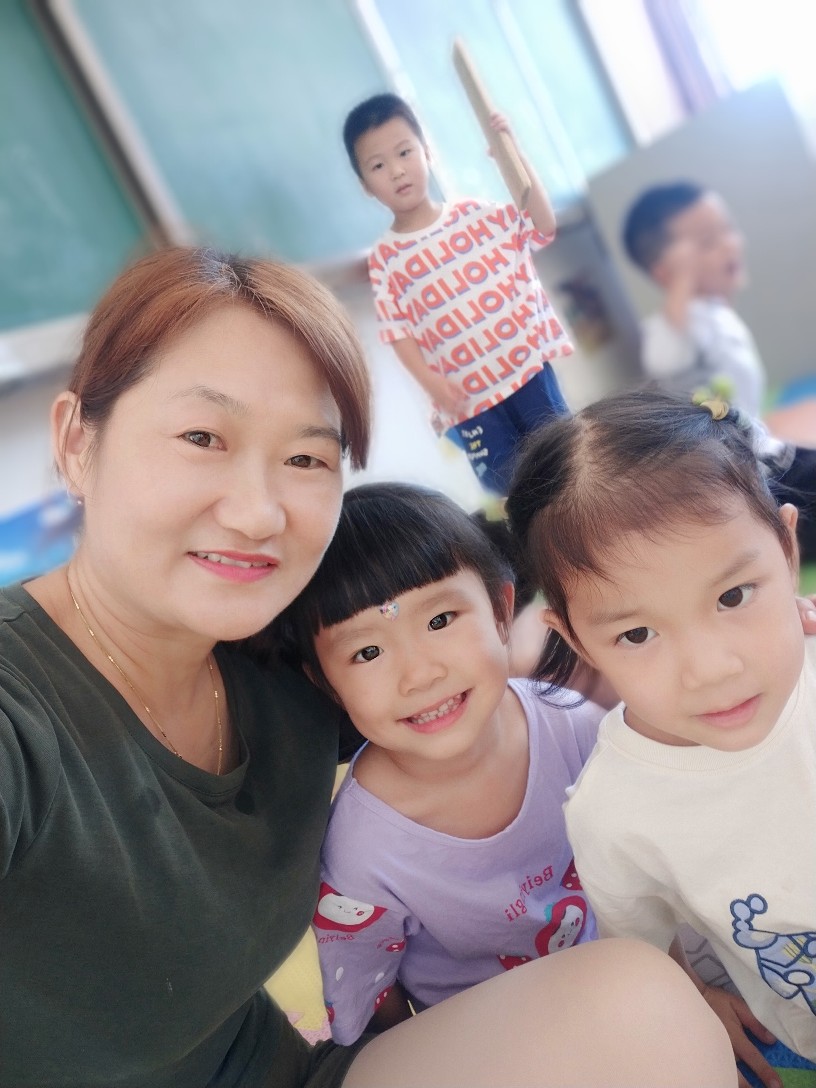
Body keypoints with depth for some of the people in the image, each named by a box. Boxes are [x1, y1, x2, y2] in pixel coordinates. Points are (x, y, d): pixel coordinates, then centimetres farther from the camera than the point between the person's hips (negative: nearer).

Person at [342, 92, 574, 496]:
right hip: (468, 395, -1)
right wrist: (431, 383, -17)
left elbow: (543, 226, 1)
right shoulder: (385, 258, 0)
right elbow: (397, 330, -4)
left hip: (526, 365, 2)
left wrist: (515, 155, -6)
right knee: (508, 486, 3)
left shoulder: (474, 214, 5)